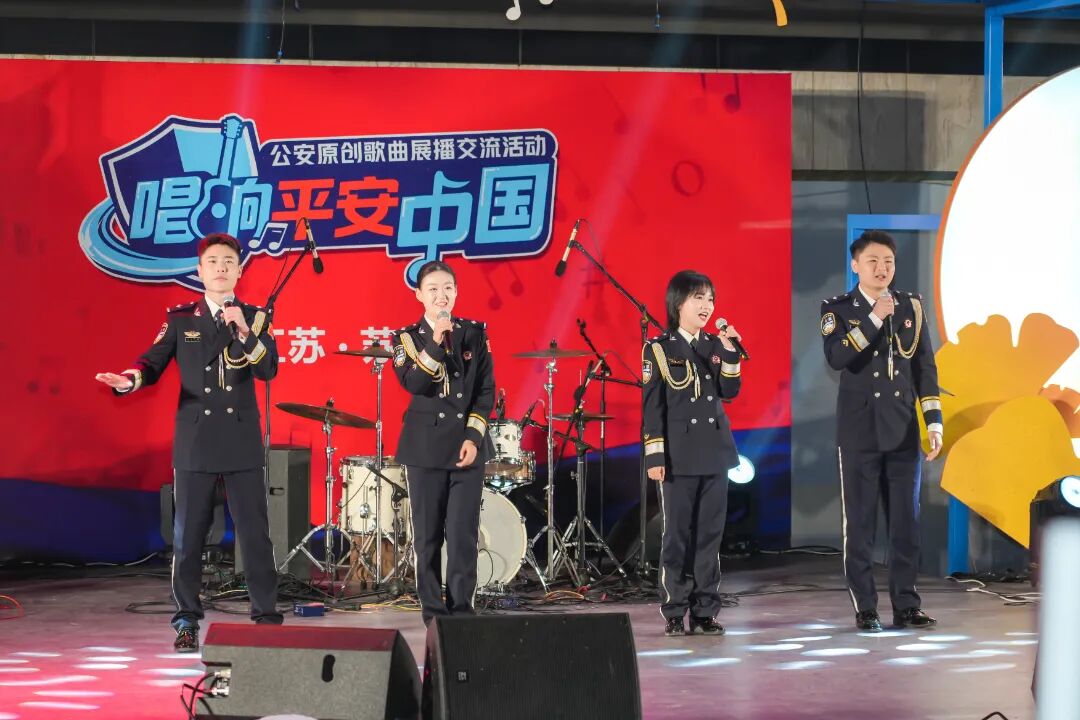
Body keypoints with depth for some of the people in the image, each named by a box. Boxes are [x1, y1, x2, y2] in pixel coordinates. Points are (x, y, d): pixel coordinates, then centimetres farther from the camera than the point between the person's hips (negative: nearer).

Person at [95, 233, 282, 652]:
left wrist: (245, 332, -20)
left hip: (241, 443, 0)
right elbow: (153, 363, -1)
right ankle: (187, 622, 11)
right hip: (194, 441, 0)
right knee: (188, 536, 3)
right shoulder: (180, 318, 7)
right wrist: (130, 380, -23)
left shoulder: (254, 318, 7)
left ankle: (267, 617, 6)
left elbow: (268, 370, -5)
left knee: (254, 533, -1)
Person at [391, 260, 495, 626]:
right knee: (428, 533, 1)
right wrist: (435, 342, -21)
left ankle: (461, 606, 2)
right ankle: (433, 608, 8)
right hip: (426, 446, -1)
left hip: (468, 445, 1)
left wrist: (474, 437, -6)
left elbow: (487, 389, 4)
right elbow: (413, 383, -12)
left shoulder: (474, 333, 8)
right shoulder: (407, 337, 4)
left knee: (463, 532, -4)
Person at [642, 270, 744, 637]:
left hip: (715, 453, 4)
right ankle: (674, 613, 3)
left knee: (710, 534, 4)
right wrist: (654, 456, -9)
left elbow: (729, 391, 5)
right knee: (678, 535, -2)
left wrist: (730, 352, -6)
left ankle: (705, 611, 8)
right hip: (680, 455, -4)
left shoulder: (715, 346, 12)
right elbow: (652, 406, -5)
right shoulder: (659, 349, -2)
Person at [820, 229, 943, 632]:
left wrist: (934, 422, 3)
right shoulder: (837, 310, -1)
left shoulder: (911, 308, 8)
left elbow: (925, 369, 9)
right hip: (859, 433, -3)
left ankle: (906, 606, 10)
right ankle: (865, 609, 5)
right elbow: (837, 358, -19)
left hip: (903, 432, 3)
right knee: (860, 523, 0)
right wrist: (874, 319, -21)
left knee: (906, 520, 4)